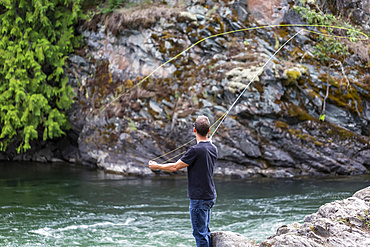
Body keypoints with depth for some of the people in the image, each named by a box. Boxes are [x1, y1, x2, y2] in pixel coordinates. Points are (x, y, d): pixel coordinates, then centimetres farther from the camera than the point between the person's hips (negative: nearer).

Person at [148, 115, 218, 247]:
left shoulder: (195, 150, -20)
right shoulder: (213, 149, 5)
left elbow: (175, 167, -12)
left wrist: (157, 166, 4)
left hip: (199, 198, -8)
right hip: (210, 196, 8)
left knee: (200, 233, -2)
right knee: (205, 232, 18)